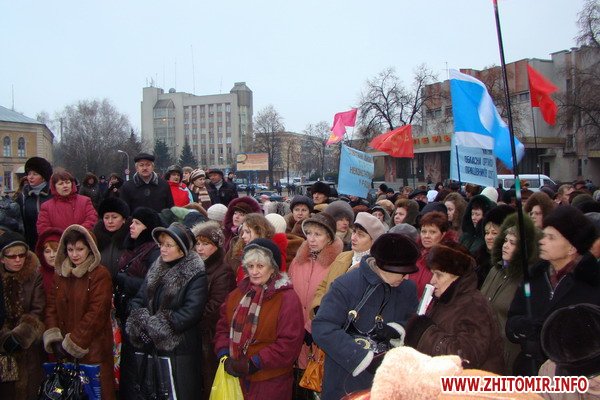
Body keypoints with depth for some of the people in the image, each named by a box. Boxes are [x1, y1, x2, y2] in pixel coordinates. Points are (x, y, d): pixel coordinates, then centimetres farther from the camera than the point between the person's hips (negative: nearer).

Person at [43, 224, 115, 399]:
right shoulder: (60, 274, 12)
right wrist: (54, 339, -6)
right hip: (63, 352, 5)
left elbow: (96, 313, -15)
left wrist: (72, 343, -14)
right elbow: (51, 307, 7)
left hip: (92, 348, -5)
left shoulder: (100, 275, -9)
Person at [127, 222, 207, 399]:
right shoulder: (156, 269, 10)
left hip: (180, 350, -6)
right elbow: (139, 300, 7)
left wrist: (156, 327, -16)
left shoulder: (195, 275, -11)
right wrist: (142, 323, -12)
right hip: (151, 347, 6)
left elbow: (191, 312, -20)